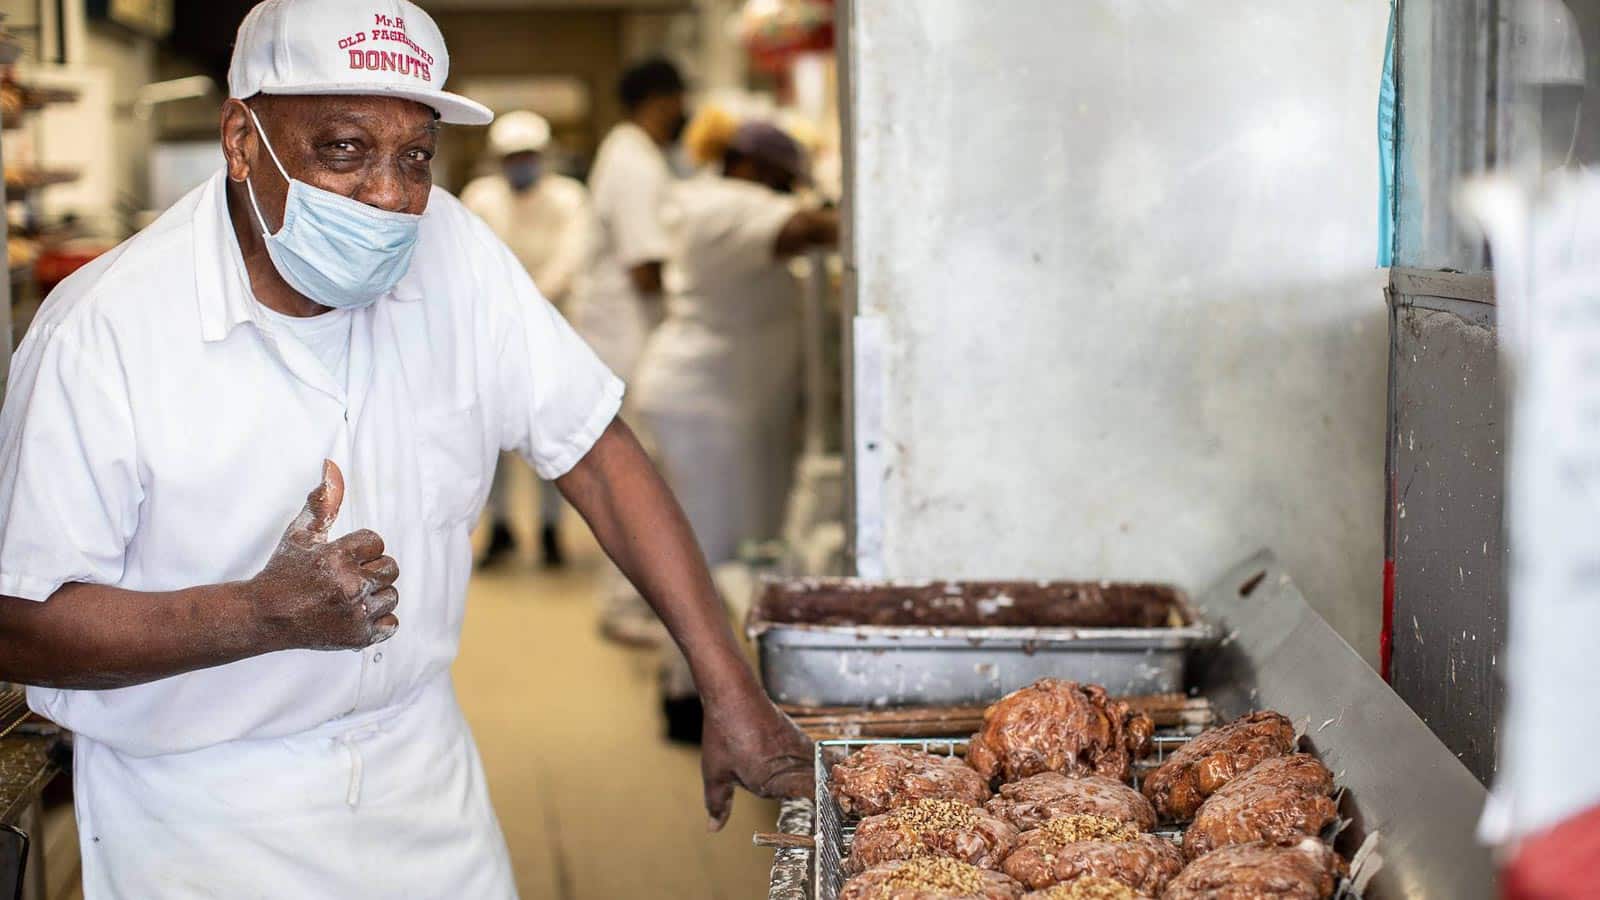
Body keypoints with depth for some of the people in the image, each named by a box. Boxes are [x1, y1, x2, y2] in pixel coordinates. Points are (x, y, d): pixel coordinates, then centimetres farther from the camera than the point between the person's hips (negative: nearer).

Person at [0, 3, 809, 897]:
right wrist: (265, 615, -32)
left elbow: (598, 454, -6)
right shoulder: (101, 332, -22)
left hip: (424, 771, 4)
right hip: (205, 816, -4)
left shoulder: (450, 249, -9)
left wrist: (730, 688, -11)